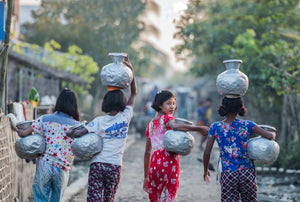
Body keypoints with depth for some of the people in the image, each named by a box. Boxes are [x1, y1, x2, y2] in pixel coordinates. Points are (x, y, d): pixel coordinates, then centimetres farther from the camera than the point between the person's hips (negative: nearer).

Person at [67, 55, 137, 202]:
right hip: (115, 166, 1)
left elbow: (79, 133, -13)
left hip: (97, 164, -1)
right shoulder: (125, 117, -1)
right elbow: (134, 93, 9)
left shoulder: (99, 121, -4)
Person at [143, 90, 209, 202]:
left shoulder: (151, 124, 18)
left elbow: (147, 152, 20)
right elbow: (175, 126, -28)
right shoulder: (166, 118, -1)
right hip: (169, 161, -7)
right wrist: (199, 128, -28)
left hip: (155, 162, 7)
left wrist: (146, 177, 22)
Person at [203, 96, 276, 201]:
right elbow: (270, 136, -6)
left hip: (227, 175, 0)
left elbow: (207, 153, -1)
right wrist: (272, 134, 18)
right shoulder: (247, 125, -3)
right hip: (247, 172, 0)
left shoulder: (215, 127, -2)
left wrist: (205, 171, 14)